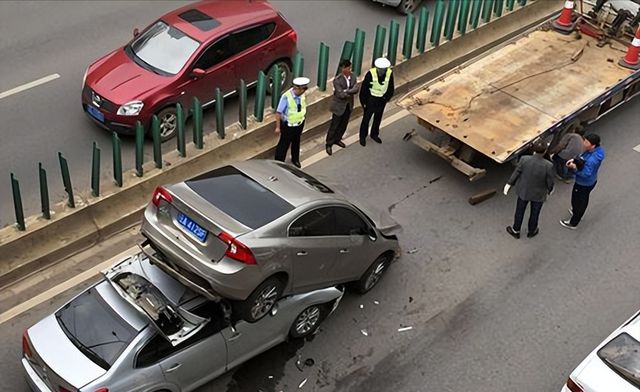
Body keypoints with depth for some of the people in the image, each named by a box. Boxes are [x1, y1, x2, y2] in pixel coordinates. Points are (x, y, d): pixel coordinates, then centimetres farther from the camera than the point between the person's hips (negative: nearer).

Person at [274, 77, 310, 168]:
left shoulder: (302, 95, -12)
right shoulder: (286, 97, -30)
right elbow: (278, 113, -23)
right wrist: (278, 127, -18)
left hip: (300, 124, 6)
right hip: (288, 125, -6)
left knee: (296, 142, 26)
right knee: (284, 144, 10)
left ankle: (295, 160, 49)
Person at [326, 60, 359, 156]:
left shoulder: (353, 77, -4)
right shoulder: (337, 80, -24)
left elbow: (356, 89, -15)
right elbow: (341, 94, -28)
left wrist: (346, 91, -27)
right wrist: (351, 93, -16)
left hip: (349, 105, 6)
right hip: (339, 105, -6)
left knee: (344, 124, 20)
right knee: (334, 125, 4)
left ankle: (337, 139, 41)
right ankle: (329, 144, 18)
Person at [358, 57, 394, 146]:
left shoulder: (389, 74, -16)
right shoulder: (370, 74, -24)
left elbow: (390, 89, 1)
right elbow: (364, 89, -14)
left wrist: (386, 98, -3)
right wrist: (364, 102, -11)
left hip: (382, 101, 3)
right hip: (371, 100, -3)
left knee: (378, 118, 21)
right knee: (366, 118, 11)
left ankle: (374, 134, 44)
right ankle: (362, 137, 29)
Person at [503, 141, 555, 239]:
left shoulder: (524, 160, -25)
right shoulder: (548, 166, -29)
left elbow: (516, 173, -10)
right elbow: (550, 182, -15)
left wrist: (509, 183, 7)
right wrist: (550, 190, 8)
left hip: (523, 191, 1)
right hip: (538, 194, -1)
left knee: (519, 211, 24)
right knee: (534, 213, 24)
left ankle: (515, 231, 44)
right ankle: (531, 231, 47)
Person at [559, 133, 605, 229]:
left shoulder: (592, 160, -41)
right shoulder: (598, 149, -13)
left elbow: (586, 174, -33)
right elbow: (582, 158, 3)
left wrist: (575, 168, -26)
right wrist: (574, 159, -10)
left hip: (584, 184, -8)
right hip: (591, 181, 8)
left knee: (577, 201, 15)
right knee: (583, 199, 32)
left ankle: (573, 223, 36)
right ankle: (578, 213, 58)